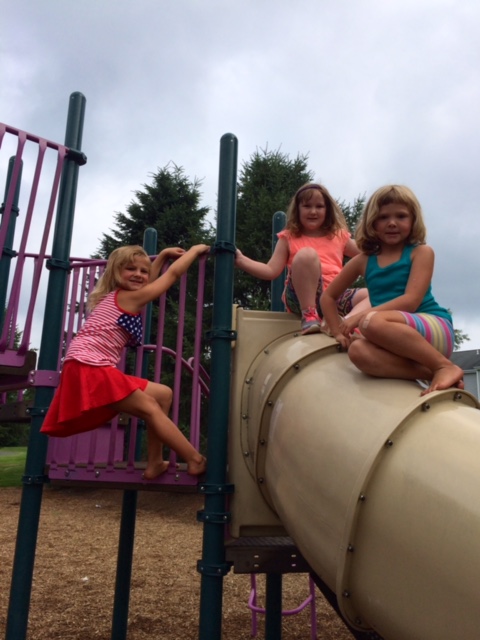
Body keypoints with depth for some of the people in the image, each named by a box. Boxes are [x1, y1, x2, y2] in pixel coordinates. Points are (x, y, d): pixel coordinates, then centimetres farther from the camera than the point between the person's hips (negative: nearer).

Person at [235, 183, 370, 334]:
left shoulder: (338, 236, 19)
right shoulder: (289, 238, 11)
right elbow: (271, 271, 2)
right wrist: (241, 260, -10)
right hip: (301, 299, -4)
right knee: (306, 254, -28)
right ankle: (309, 316, -29)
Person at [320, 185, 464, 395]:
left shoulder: (421, 252, 1)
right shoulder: (363, 260, 12)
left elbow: (411, 301, -13)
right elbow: (328, 296, 20)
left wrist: (362, 315, -21)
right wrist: (339, 332, 6)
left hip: (436, 330, -3)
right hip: (395, 339, 4)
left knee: (373, 322, -34)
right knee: (359, 351, -32)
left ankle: (444, 366, -20)